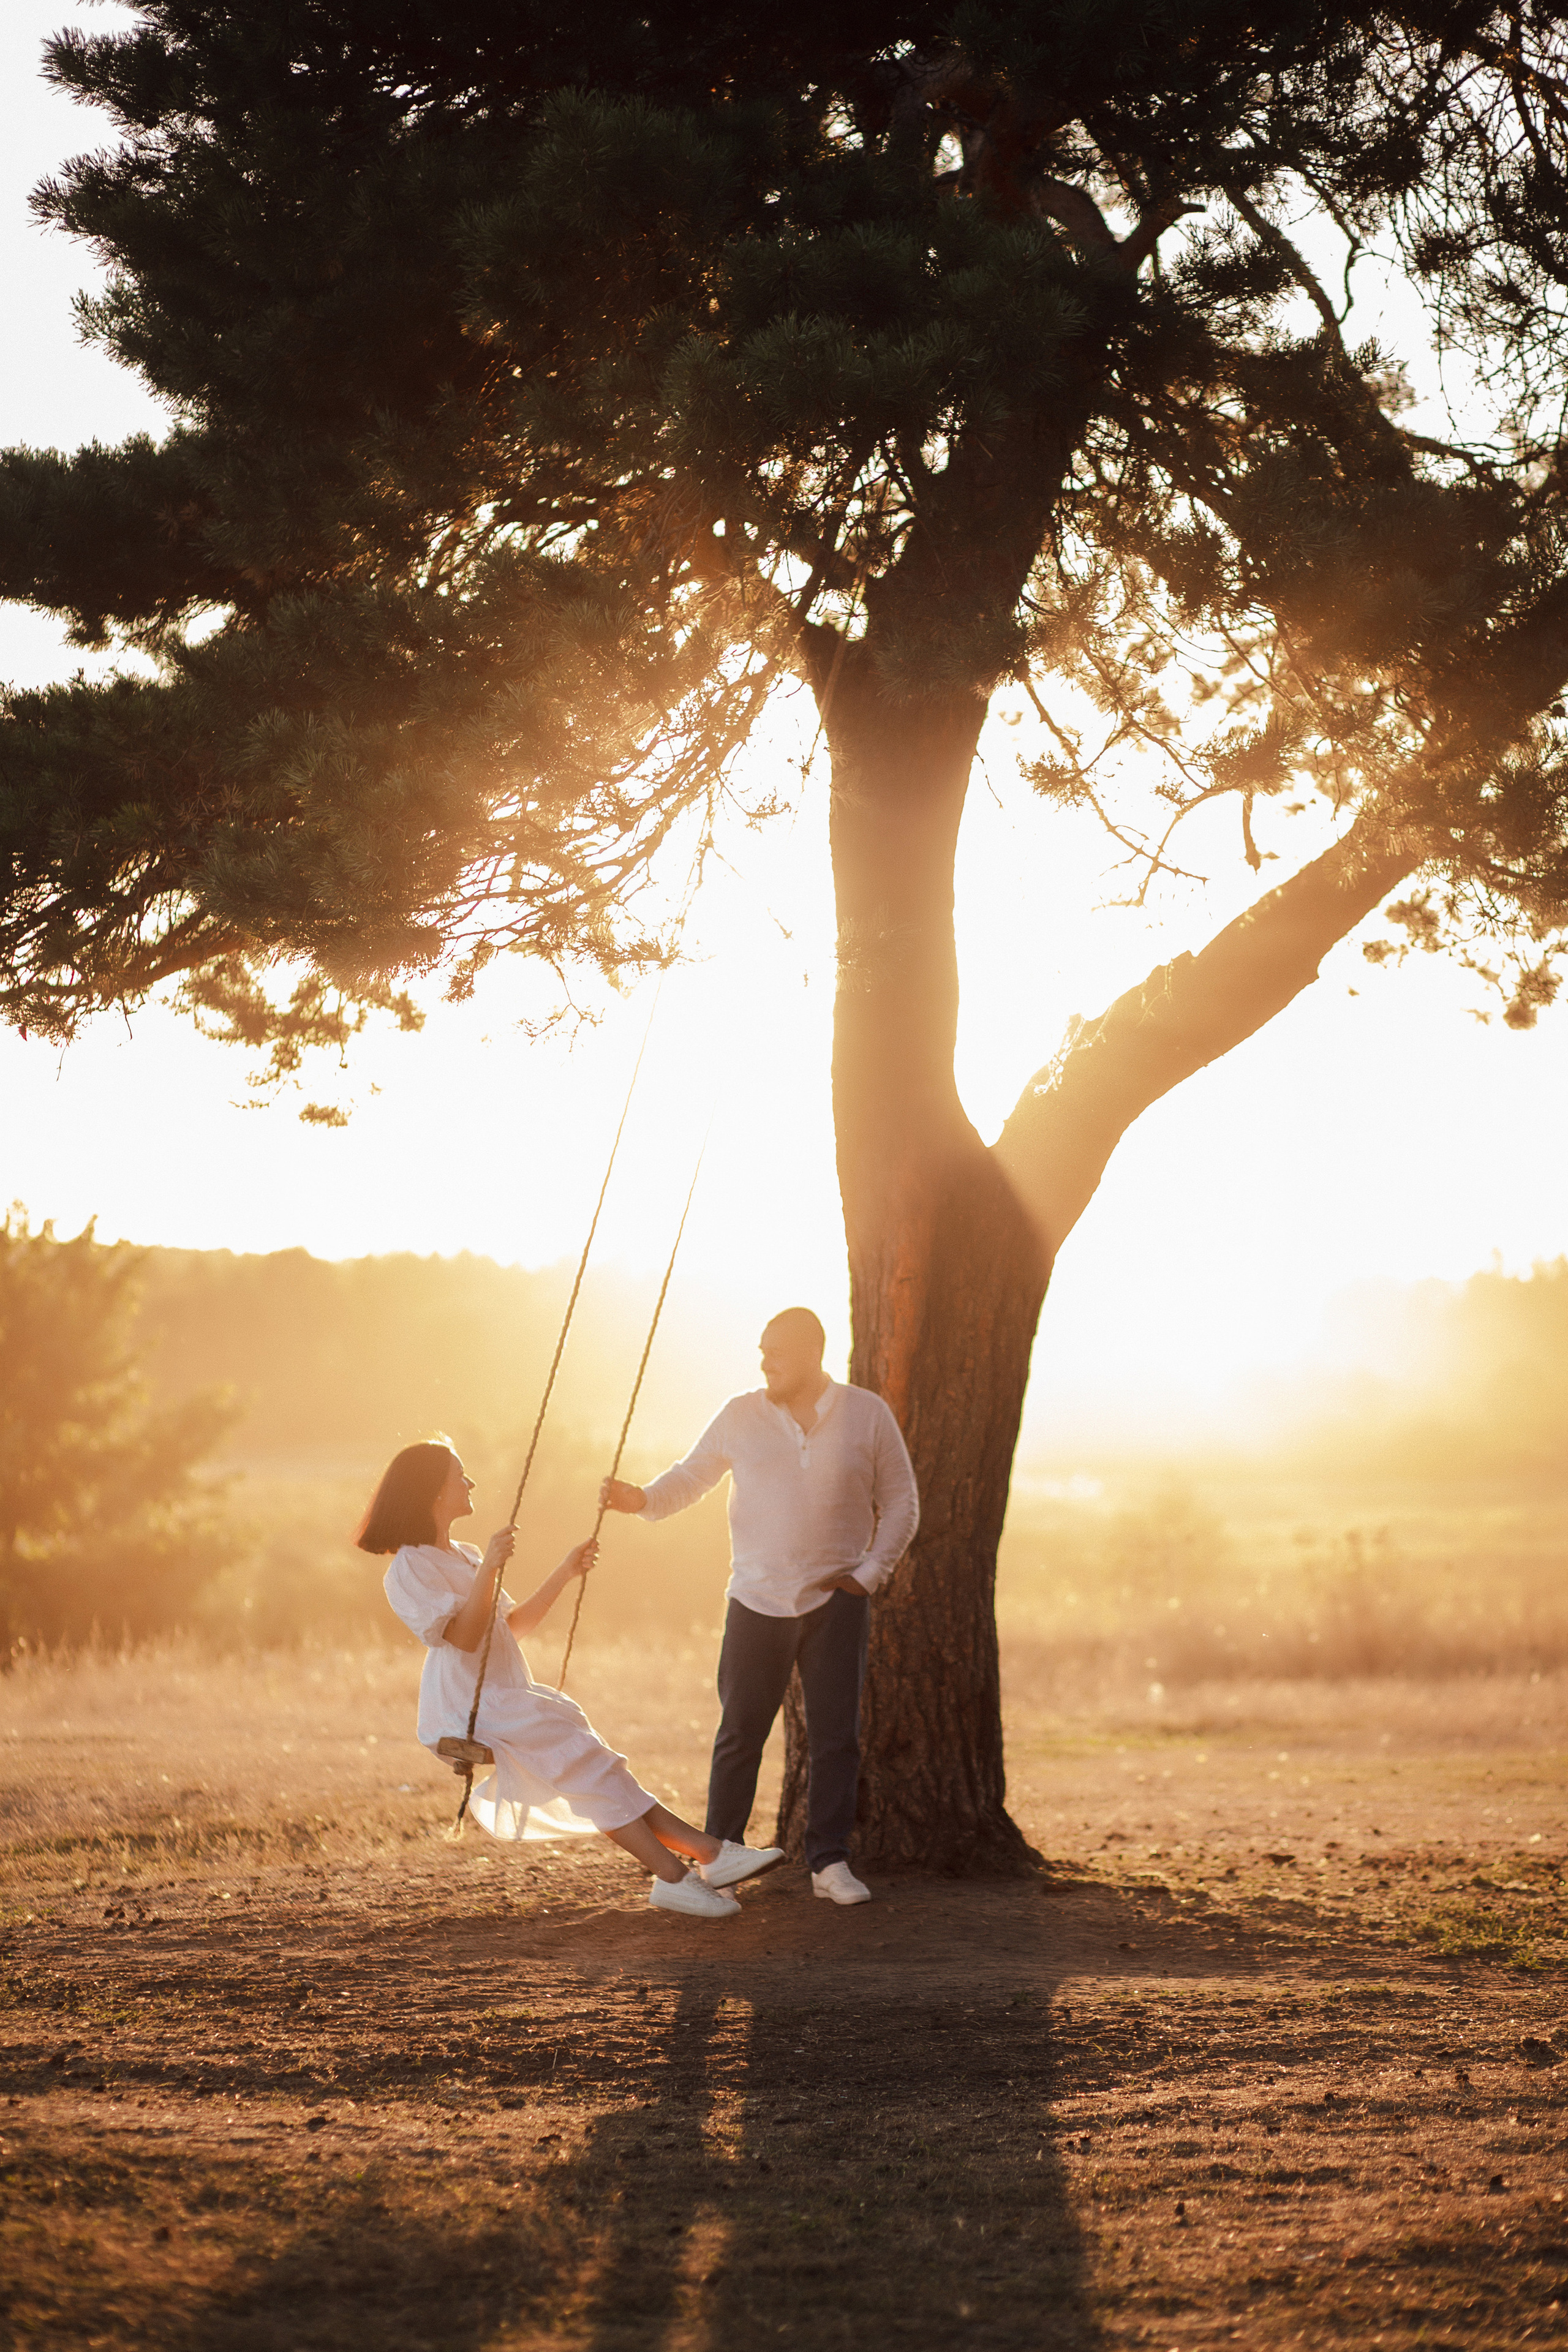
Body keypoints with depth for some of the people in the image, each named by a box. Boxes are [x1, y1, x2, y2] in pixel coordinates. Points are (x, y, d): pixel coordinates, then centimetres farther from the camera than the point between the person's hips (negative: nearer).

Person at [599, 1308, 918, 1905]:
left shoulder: (867, 1414, 1)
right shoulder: (741, 1416, 2)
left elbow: (900, 1503, 6)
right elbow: (691, 1476, 10)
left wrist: (870, 1573, -2)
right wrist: (643, 1499, -9)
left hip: (836, 1602, 0)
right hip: (758, 1602, 0)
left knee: (836, 1736, -1)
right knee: (740, 1734, 1)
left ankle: (829, 1863, 7)